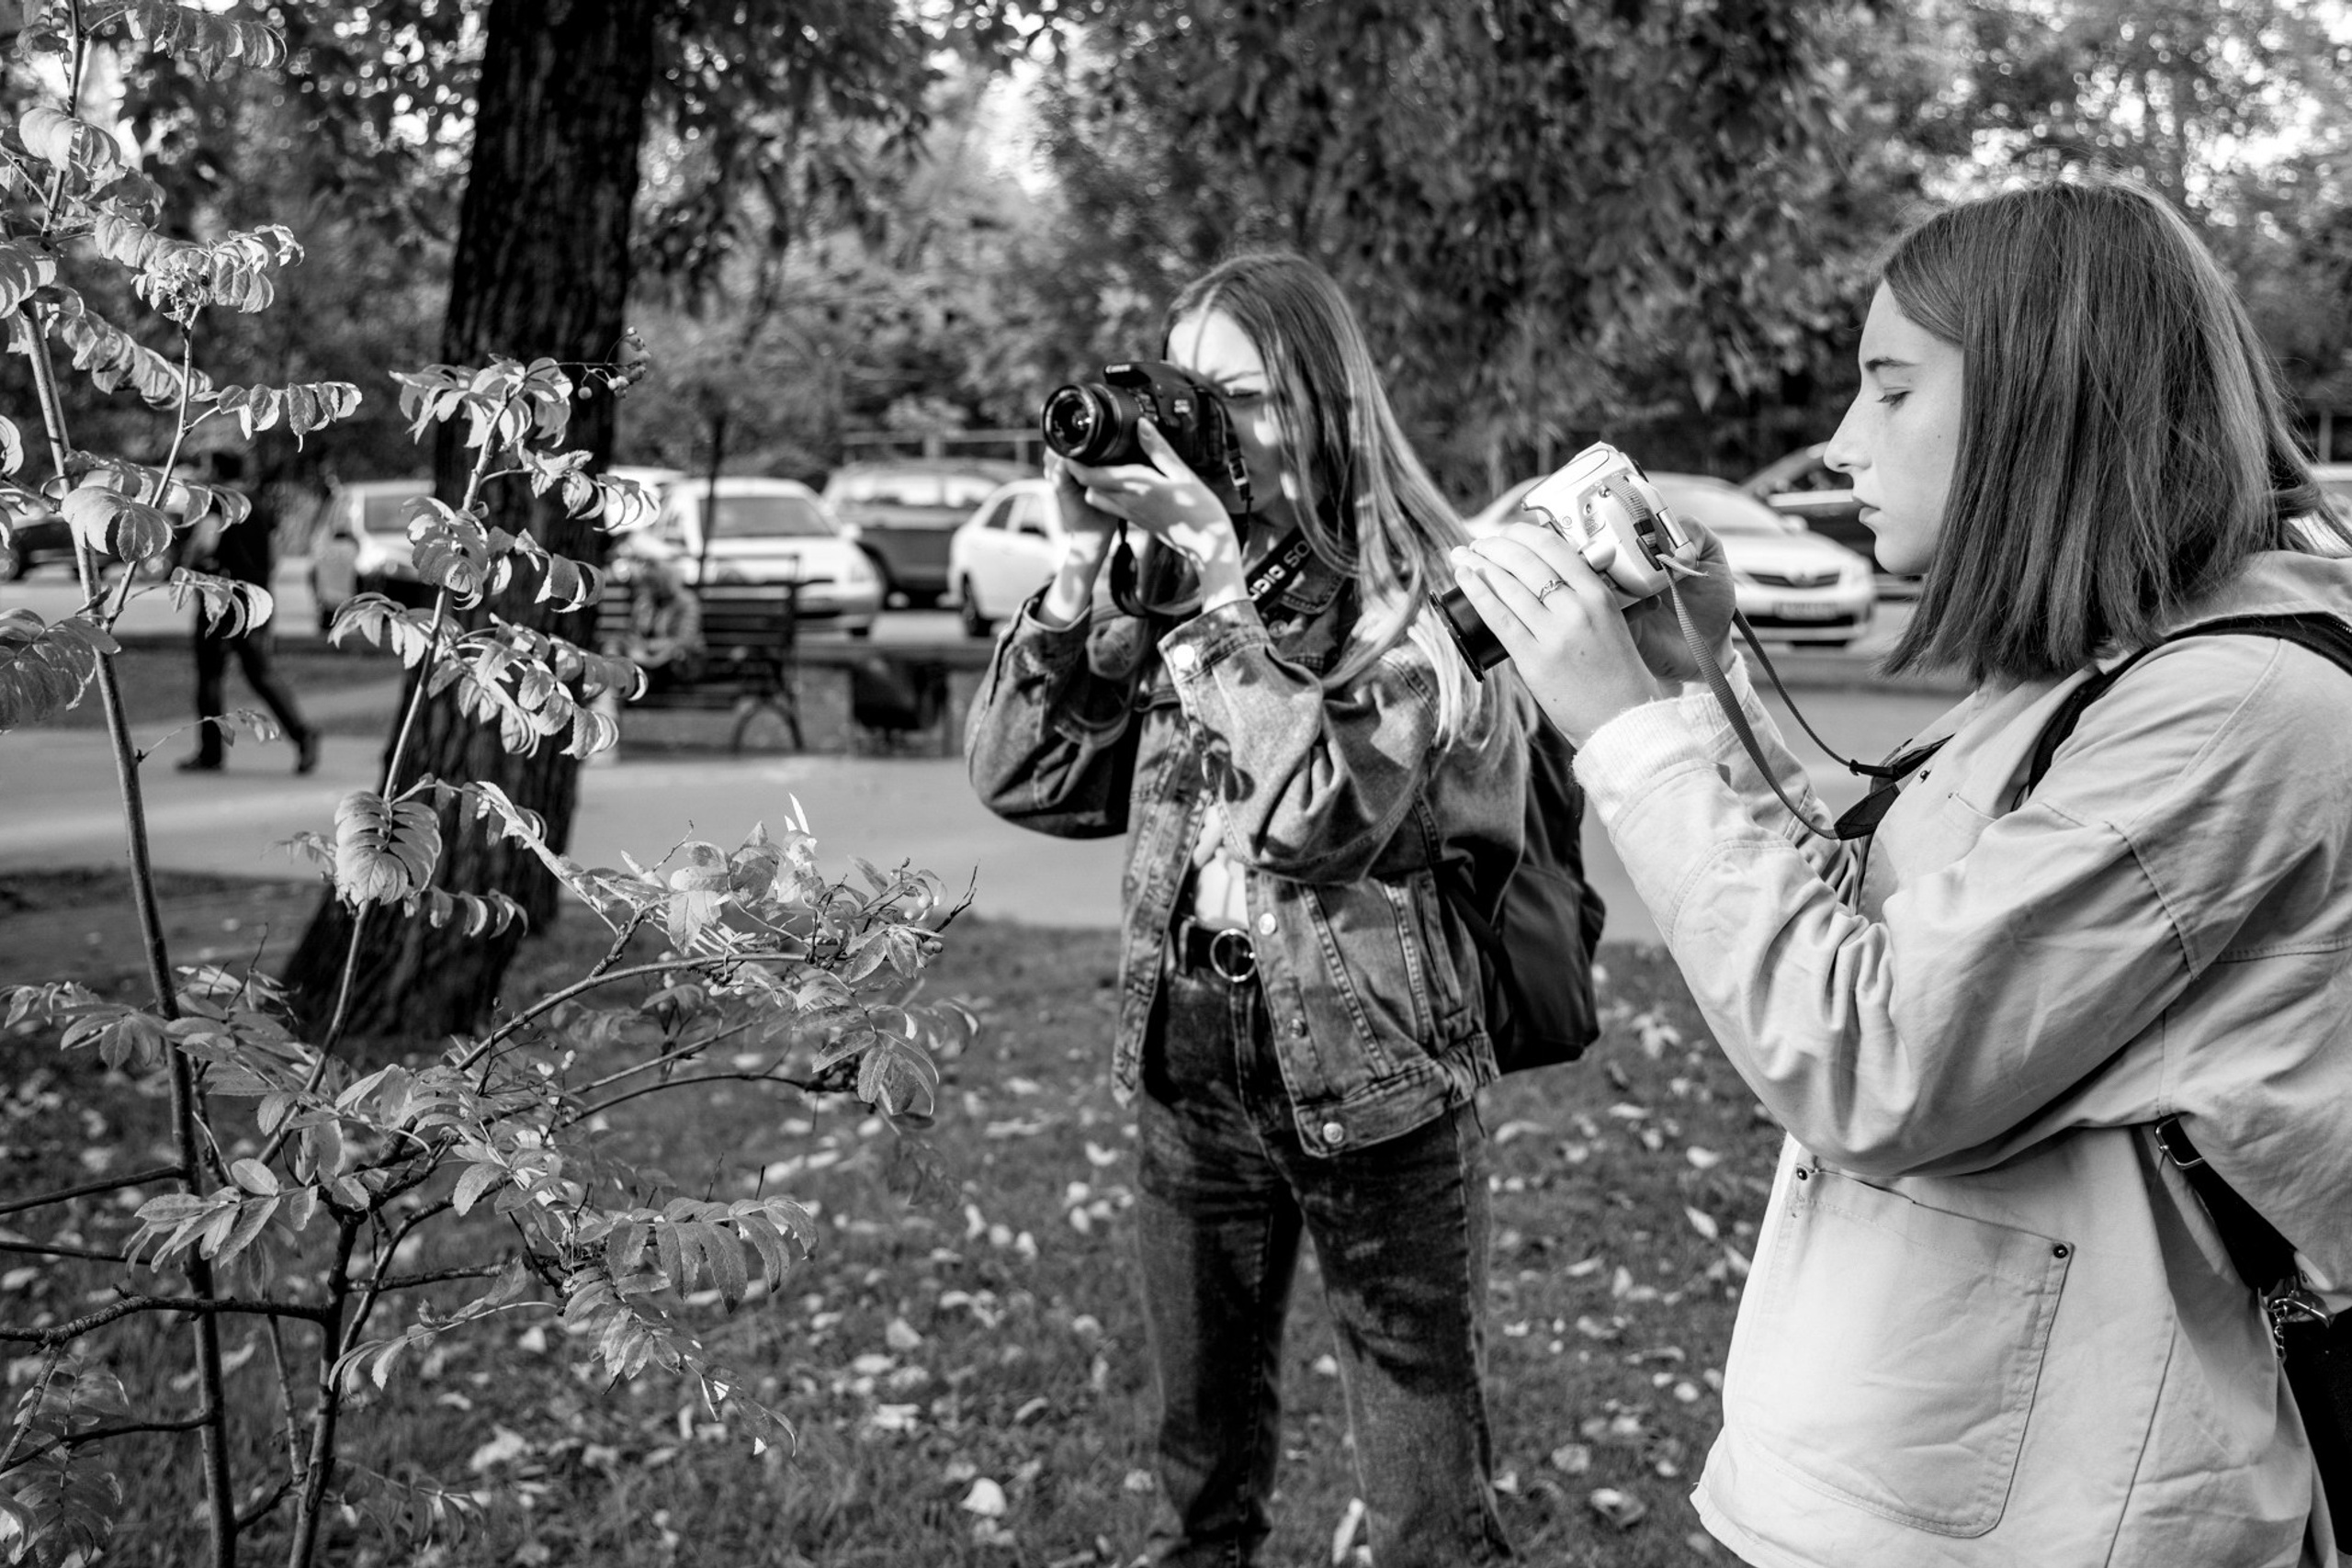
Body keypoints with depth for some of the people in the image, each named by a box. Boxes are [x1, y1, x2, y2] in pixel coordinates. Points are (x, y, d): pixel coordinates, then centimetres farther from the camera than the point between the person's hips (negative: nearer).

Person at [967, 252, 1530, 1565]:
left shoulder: (1427, 595, -11)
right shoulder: (1168, 586, 4)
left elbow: (1329, 812, -23)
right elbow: (1027, 780, 1)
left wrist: (1228, 580, -23)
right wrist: (1083, 561, -9)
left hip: (1376, 1088, -5)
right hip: (1187, 1075, 5)